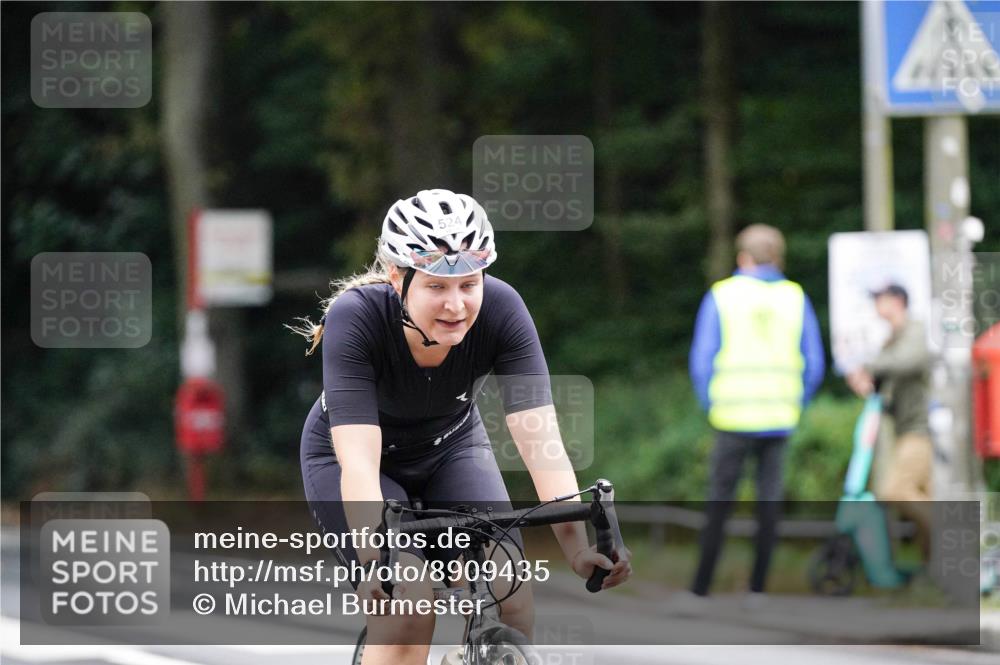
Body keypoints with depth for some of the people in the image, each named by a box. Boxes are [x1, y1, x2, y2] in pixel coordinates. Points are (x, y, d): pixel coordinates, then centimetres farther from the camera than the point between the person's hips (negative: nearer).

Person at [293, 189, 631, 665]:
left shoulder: (500, 309, -28)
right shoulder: (355, 317, -34)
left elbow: (540, 438, -35)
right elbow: (359, 461, -42)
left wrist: (576, 543, -48)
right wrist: (375, 561, -56)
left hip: (450, 449, 3)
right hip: (343, 459, -3)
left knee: (509, 595, -19)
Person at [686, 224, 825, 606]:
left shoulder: (721, 296, -1)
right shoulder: (795, 298, 4)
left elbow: (701, 361, -4)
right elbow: (814, 364, 4)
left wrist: (711, 406, 7)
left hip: (733, 417, -2)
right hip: (779, 420, 2)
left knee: (718, 503, 3)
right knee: (769, 502, 7)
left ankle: (700, 589, 2)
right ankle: (757, 588, 5)